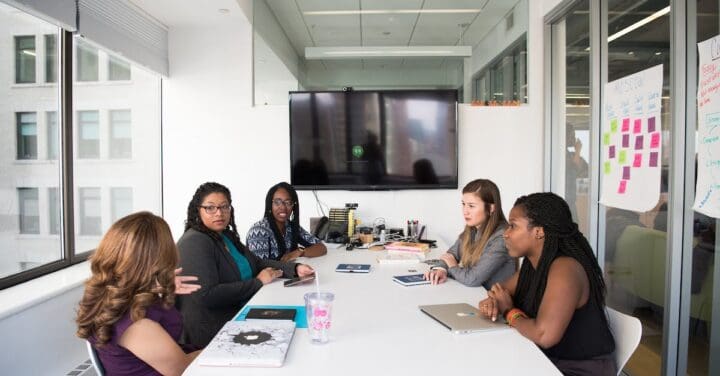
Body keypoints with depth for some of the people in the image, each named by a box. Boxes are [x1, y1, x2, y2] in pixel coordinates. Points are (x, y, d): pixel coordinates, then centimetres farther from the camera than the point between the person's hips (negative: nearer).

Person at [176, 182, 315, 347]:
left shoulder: (227, 235, 12)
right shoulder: (194, 242, -16)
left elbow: (257, 263, 14)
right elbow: (207, 295, -24)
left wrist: (295, 268, -2)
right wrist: (257, 282, -17)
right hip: (212, 332, -8)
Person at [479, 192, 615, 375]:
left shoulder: (565, 268, -26)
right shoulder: (533, 262, 0)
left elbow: (544, 335, -36)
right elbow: (504, 290, 13)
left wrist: (509, 311, -17)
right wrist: (493, 301, -10)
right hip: (548, 361, 7)